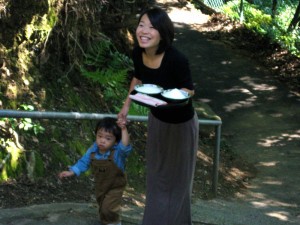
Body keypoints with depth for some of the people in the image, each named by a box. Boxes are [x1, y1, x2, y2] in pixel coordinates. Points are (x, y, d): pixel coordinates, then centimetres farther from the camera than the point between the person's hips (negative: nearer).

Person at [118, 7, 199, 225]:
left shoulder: (176, 59, -36)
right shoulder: (138, 53, -18)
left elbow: (189, 89, -21)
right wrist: (126, 106, 8)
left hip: (181, 124, -6)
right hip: (157, 119, 6)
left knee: (176, 176, 12)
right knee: (156, 172, 23)